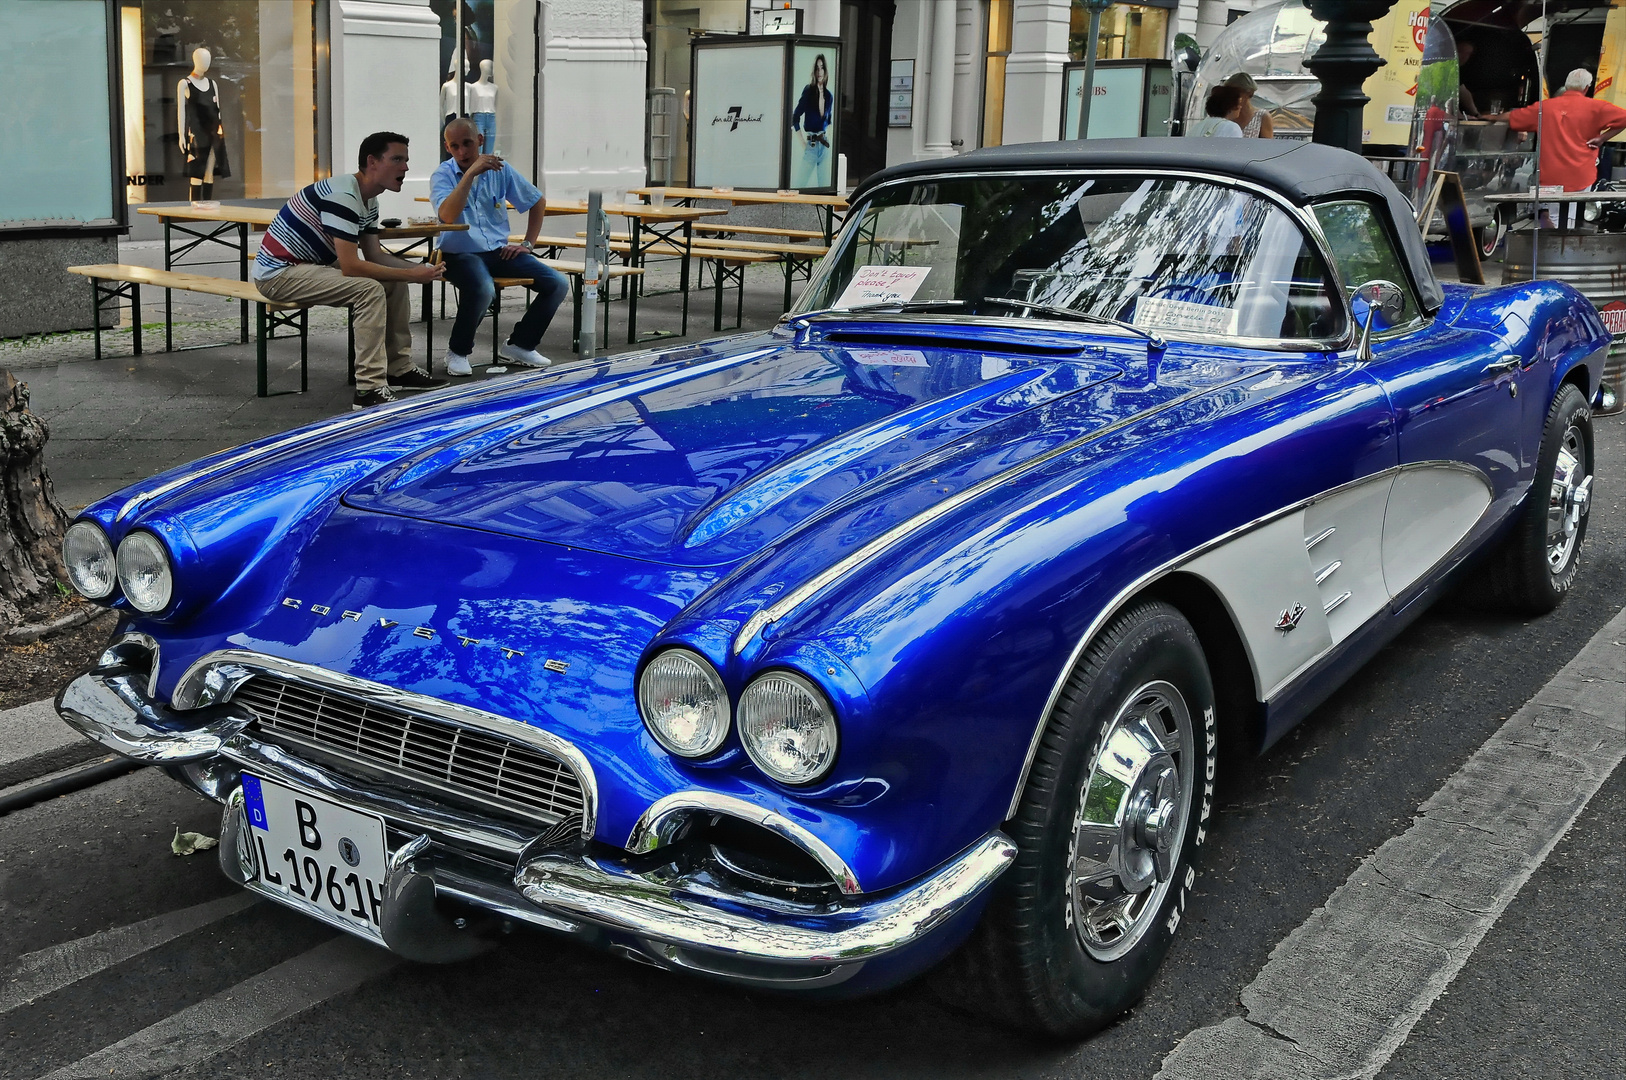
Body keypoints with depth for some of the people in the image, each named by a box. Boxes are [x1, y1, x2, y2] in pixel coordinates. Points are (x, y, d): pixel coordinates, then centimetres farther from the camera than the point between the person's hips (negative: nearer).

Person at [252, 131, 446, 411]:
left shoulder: (369, 200, 6)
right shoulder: (343, 197, -26)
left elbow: (374, 254, 9)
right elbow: (351, 266, -30)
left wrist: (420, 269, -7)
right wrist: (412, 275, -24)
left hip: (313, 264, 10)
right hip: (277, 272, -10)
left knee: (395, 282, 5)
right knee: (370, 289, -27)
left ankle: (399, 369, 13)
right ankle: (370, 390, -27)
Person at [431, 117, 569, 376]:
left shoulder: (500, 169, 5)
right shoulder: (442, 175, -7)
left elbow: (538, 203, 17)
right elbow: (447, 216, -28)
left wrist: (527, 244, 10)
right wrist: (471, 173, -31)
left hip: (499, 251, 5)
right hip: (460, 253, -5)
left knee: (557, 284, -10)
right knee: (482, 289, -38)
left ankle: (519, 345, 7)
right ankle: (458, 352, -12)